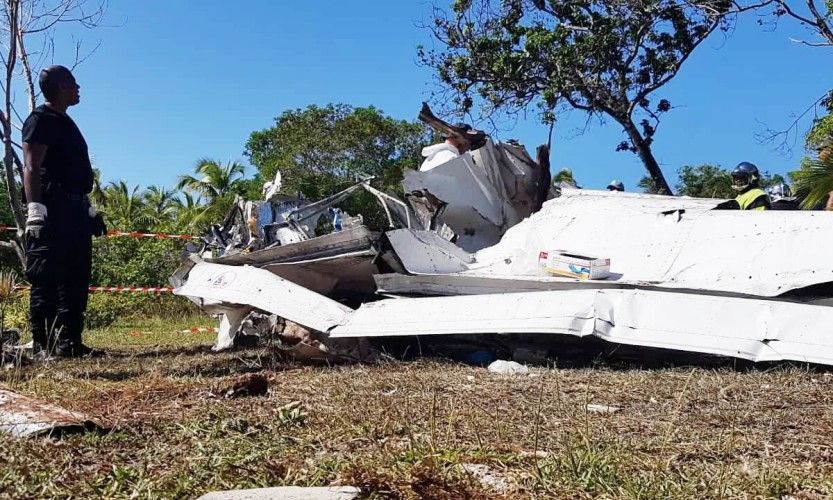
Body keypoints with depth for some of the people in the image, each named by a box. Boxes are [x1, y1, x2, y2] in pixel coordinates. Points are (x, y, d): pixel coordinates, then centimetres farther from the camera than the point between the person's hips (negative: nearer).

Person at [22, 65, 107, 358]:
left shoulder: (65, 123, 23)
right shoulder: (41, 119, -4)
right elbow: (31, 168, -14)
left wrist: (88, 208, 24)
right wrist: (35, 208, -24)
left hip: (74, 211, 10)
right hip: (51, 211, -10)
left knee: (76, 279, 8)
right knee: (46, 280, -9)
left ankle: (70, 342, 13)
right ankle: (43, 345, -7)